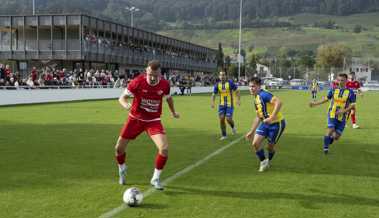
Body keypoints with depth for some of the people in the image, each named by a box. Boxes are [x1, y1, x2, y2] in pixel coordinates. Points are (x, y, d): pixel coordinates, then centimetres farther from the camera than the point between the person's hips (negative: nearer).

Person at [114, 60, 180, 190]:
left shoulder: (165, 84, -12)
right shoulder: (138, 82, -21)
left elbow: (168, 98, 11)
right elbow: (122, 98, -14)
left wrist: (173, 112, 25)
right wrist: (126, 104, -38)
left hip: (153, 121, 1)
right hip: (135, 119, 0)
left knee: (164, 148, -19)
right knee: (119, 148, 2)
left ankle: (155, 178, 4)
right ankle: (122, 169, 36)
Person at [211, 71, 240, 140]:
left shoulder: (230, 83, -9)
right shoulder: (217, 85, 0)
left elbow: (237, 91, -3)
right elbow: (214, 94, 6)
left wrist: (238, 100, -16)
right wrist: (212, 102, -11)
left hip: (230, 104, -3)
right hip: (222, 104, 3)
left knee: (228, 119, -12)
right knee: (221, 119, -5)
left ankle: (233, 126, 25)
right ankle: (224, 135, 9)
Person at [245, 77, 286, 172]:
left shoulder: (264, 95, -20)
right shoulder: (256, 99, 8)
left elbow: (278, 102, -35)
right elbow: (258, 117, 18)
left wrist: (272, 117, -39)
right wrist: (252, 131, 19)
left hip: (277, 123, -8)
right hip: (265, 123, 8)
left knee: (270, 146, 4)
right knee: (255, 143, -4)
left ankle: (269, 161, 35)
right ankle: (263, 162, 17)